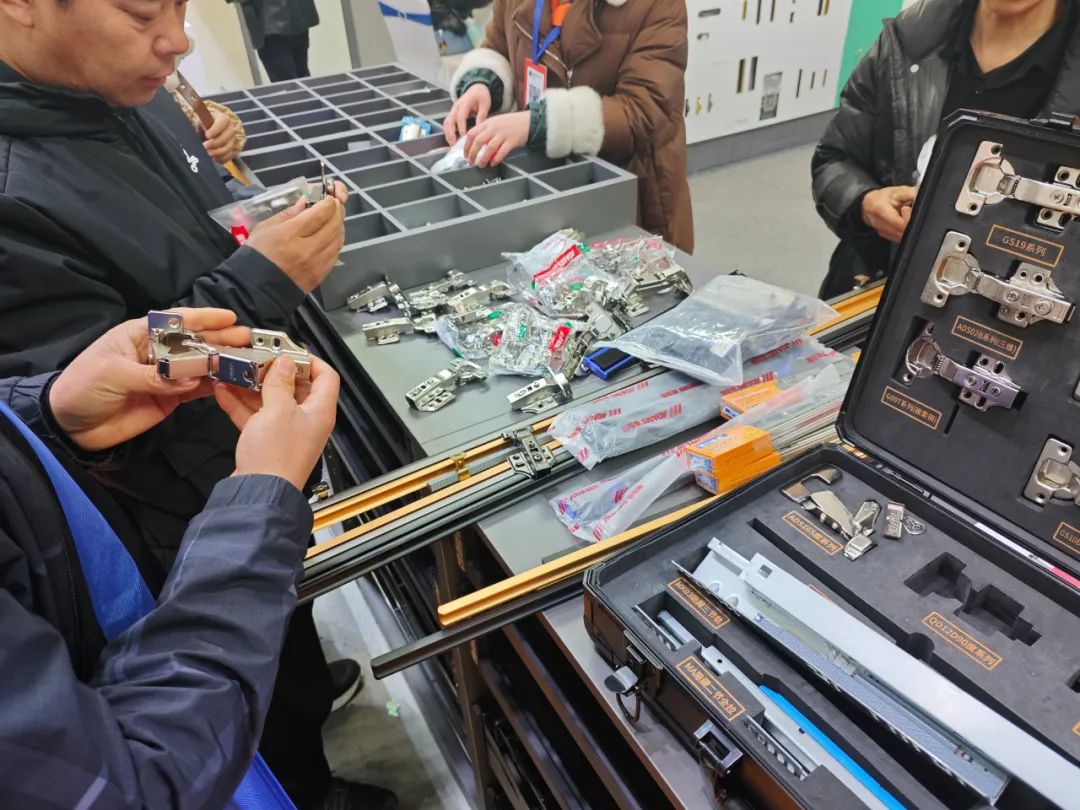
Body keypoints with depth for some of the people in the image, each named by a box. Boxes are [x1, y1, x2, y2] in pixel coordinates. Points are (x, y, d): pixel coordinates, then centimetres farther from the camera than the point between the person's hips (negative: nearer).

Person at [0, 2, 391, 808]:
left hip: (266, 440, 8)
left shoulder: (128, 92, -4)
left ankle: (306, 688, 64)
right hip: (194, 518, -7)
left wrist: (282, 221, -5)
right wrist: (260, 281, -32)